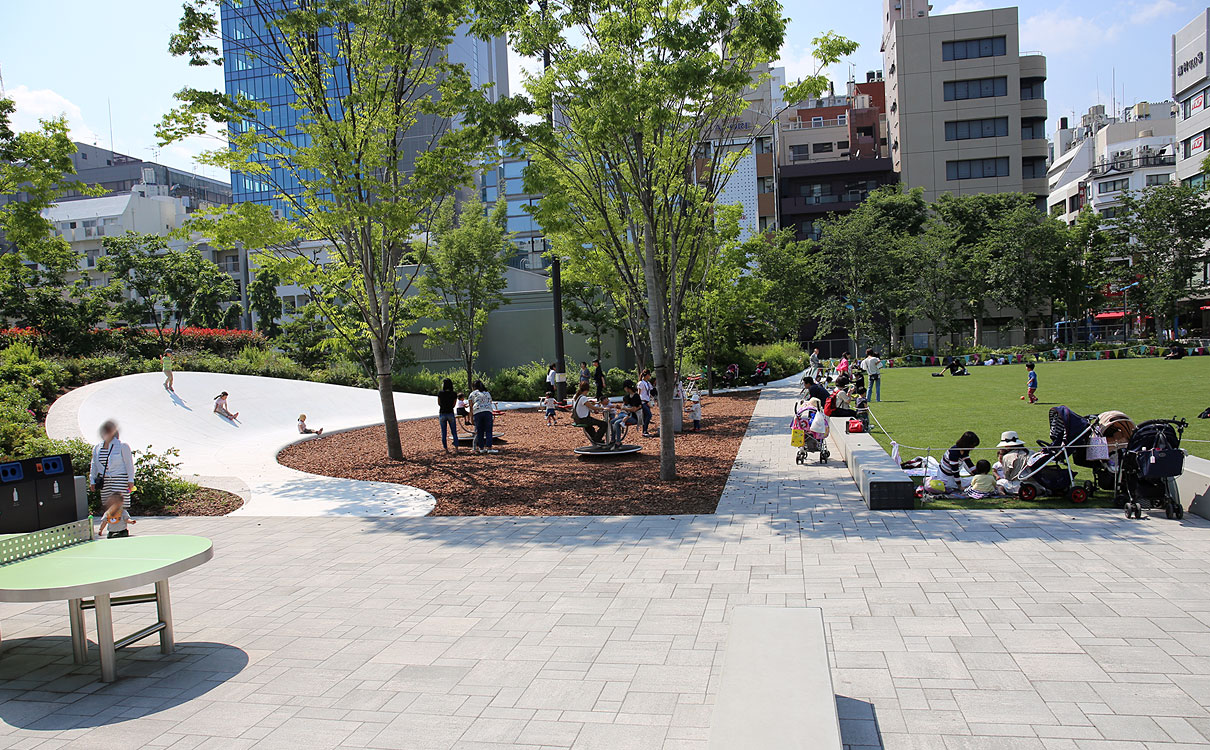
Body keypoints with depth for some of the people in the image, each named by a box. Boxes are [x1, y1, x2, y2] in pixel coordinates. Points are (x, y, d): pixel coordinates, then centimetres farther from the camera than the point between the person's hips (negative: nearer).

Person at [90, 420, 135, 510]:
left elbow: (129, 464, -2)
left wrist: (130, 480, -6)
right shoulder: (97, 448, 13)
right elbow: (94, 466, 21)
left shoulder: (122, 446, -2)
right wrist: (92, 481, 18)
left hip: (120, 479, -5)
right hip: (104, 481, 5)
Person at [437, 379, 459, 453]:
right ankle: (456, 448, -1)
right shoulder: (454, 393, -4)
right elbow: (454, 405, 4)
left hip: (442, 414, 0)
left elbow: (439, 404, 3)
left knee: (443, 433, 7)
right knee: (454, 432, 7)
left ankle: (446, 449, 8)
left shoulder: (440, 393, -7)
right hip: (451, 414, 0)